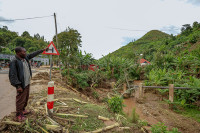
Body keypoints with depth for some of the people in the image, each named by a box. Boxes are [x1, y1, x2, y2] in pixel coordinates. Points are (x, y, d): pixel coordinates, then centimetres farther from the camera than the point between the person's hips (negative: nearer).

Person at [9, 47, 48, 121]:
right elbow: (12, 75, -20)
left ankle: (22, 110, 39)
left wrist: (43, 50, 21)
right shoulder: (14, 62, -19)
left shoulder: (25, 58, 5)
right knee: (20, 100, 4)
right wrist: (18, 86, -22)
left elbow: (33, 54, 20)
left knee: (26, 98, 21)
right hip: (22, 85, -8)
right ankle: (19, 115, 20)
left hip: (27, 83, 8)